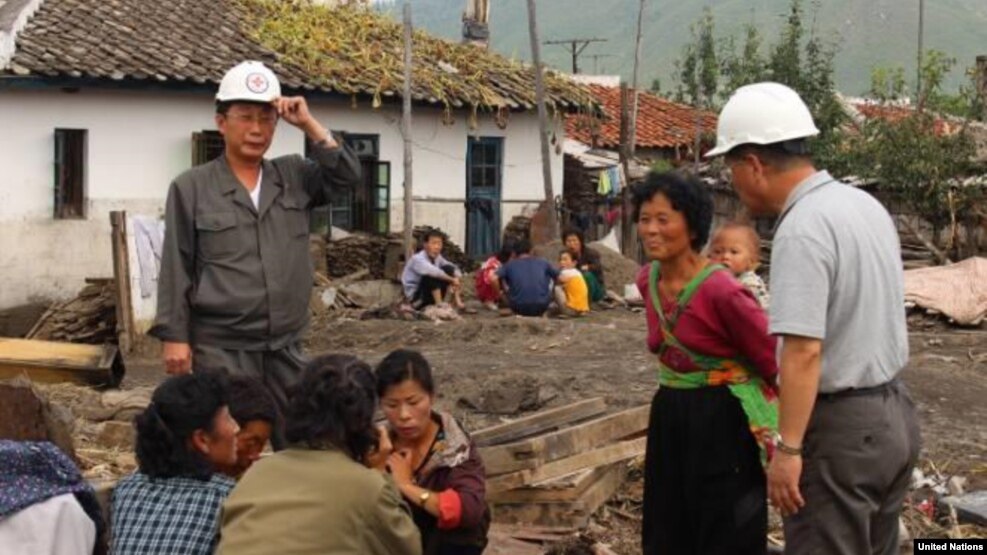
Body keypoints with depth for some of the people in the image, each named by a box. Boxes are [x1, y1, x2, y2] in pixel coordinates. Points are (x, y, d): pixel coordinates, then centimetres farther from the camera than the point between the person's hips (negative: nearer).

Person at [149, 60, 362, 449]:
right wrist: (174, 336, -8)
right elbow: (177, 268, -3)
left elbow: (347, 174, 1)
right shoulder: (191, 188, -2)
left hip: (285, 348, 4)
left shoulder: (294, 177, 10)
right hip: (221, 350, -4)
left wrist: (308, 125, -5)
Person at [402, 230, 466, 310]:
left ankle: (458, 302, -14)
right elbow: (432, 271, -38)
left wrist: (457, 278, -19)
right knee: (432, 275, -31)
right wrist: (452, 280, -33)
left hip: (433, 294, 7)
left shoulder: (437, 258, 2)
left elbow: (454, 269, 4)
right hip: (414, 295, -7)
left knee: (448, 269, -7)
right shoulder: (417, 259, -21)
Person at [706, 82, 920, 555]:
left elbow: (804, 352, -26)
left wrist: (788, 449, -24)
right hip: (894, 413, 9)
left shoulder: (802, 231, -20)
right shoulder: (866, 204, 8)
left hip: (840, 427, -9)